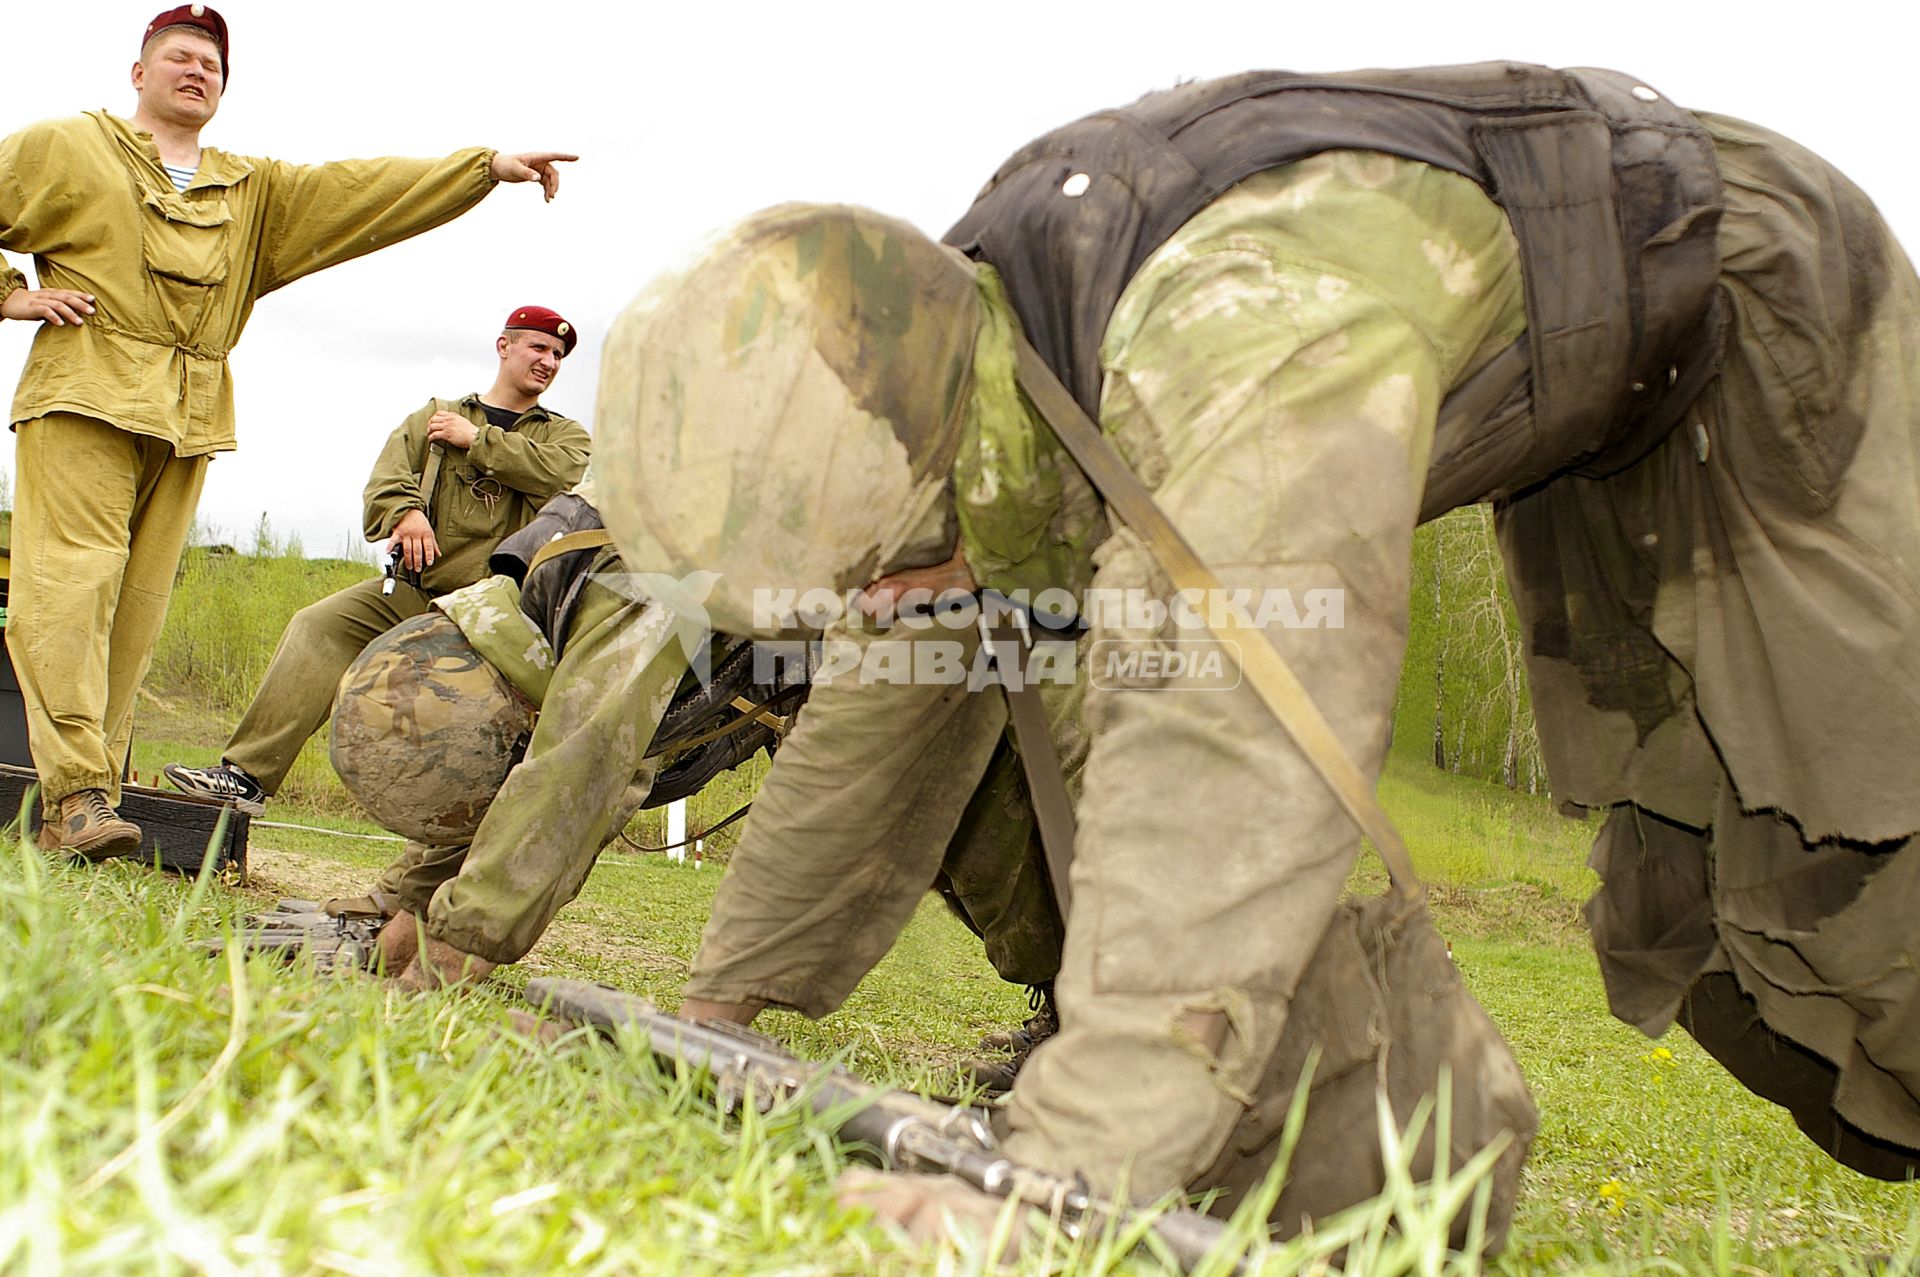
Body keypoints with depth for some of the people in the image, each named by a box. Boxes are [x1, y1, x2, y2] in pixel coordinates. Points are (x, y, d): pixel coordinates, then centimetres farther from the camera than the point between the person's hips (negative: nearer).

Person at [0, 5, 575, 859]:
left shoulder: (254, 192, 24)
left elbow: (364, 191, 14)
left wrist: (487, 168, 5)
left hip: (187, 422, 4)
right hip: (85, 398, -4)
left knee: (137, 606, -1)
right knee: (74, 581, -16)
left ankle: (79, 808, -1)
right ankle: (75, 790, -22)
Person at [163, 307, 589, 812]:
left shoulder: (566, 434, 17)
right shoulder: (437, 415, 21)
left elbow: (563, 472, -7)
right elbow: (388, 475, 6)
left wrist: (476, 439, -2)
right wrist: (404, 511, -16)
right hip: (413, 590, 2)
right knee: (318, 627, -14)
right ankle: (247, 774, -14)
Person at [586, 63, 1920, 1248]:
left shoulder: (1250, 336, -44)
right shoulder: (956, 349, -13)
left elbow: (1229, 766, -54)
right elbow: (883, 720, -2)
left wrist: (1067, 1173, -56)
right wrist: (726, 1005, 3)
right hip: (1601, 418, 7)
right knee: (1670, 898, 9)